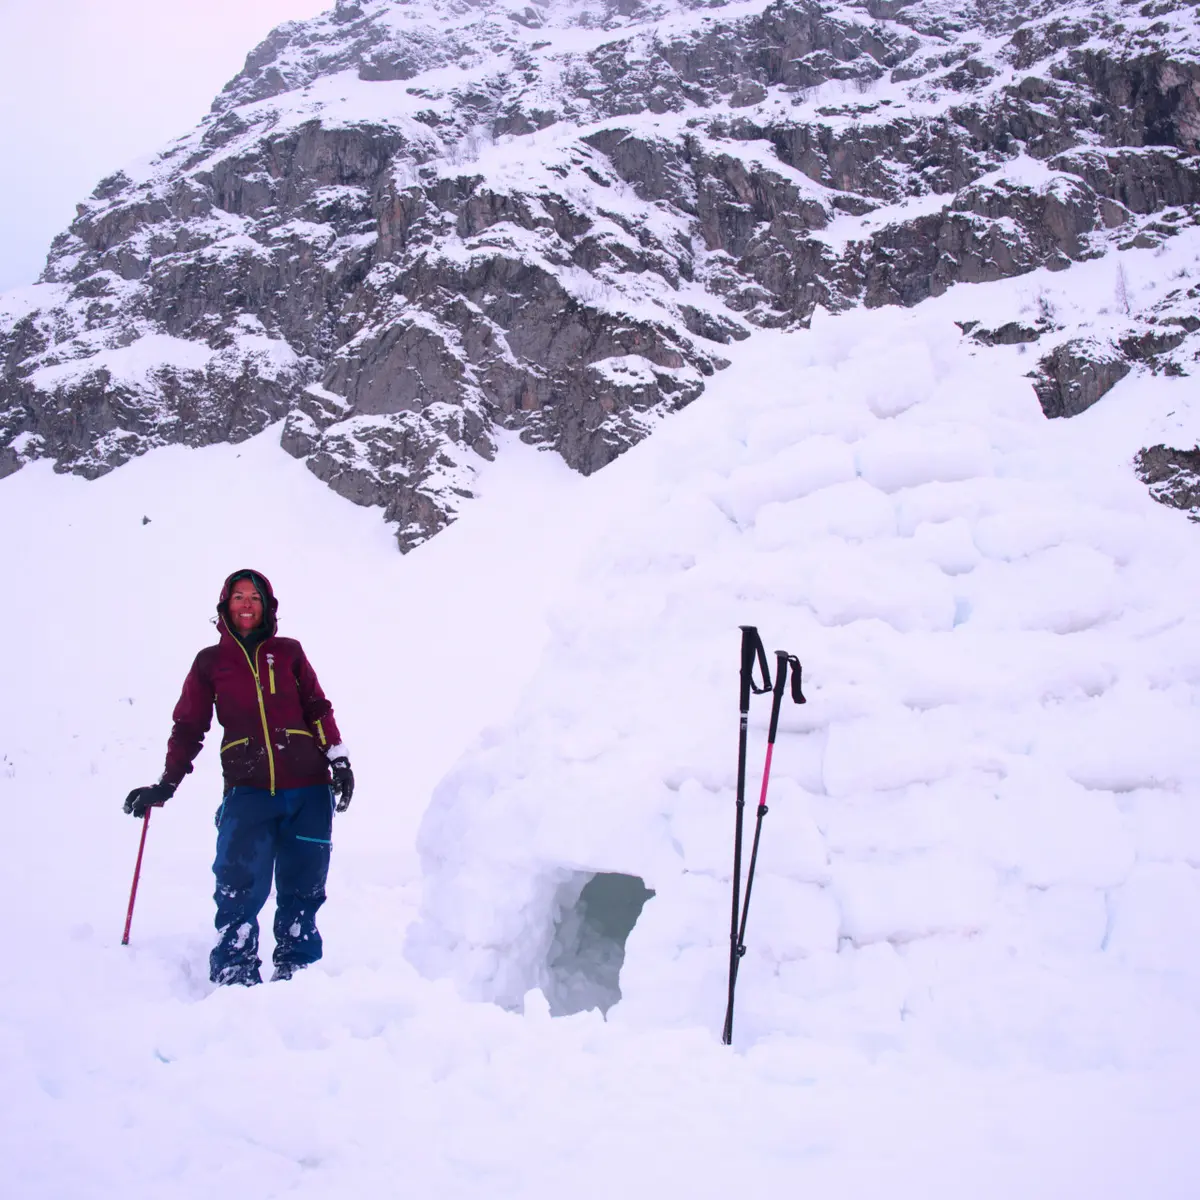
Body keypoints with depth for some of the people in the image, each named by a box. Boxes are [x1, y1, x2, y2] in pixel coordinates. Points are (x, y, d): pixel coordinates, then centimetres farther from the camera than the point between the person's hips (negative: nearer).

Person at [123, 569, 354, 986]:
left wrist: (338, 759, 2)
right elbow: (188, 727, 14)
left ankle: (296, 967, 15)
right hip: (247, 792, -1)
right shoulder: (209, 662, 12)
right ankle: (233, 975, -8)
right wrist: (166, 786, 8)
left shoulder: (288, 652, 12)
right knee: (239, 888, -15)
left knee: (302, 889, 4)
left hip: (307, 791, 1)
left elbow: (318, 709, 12)